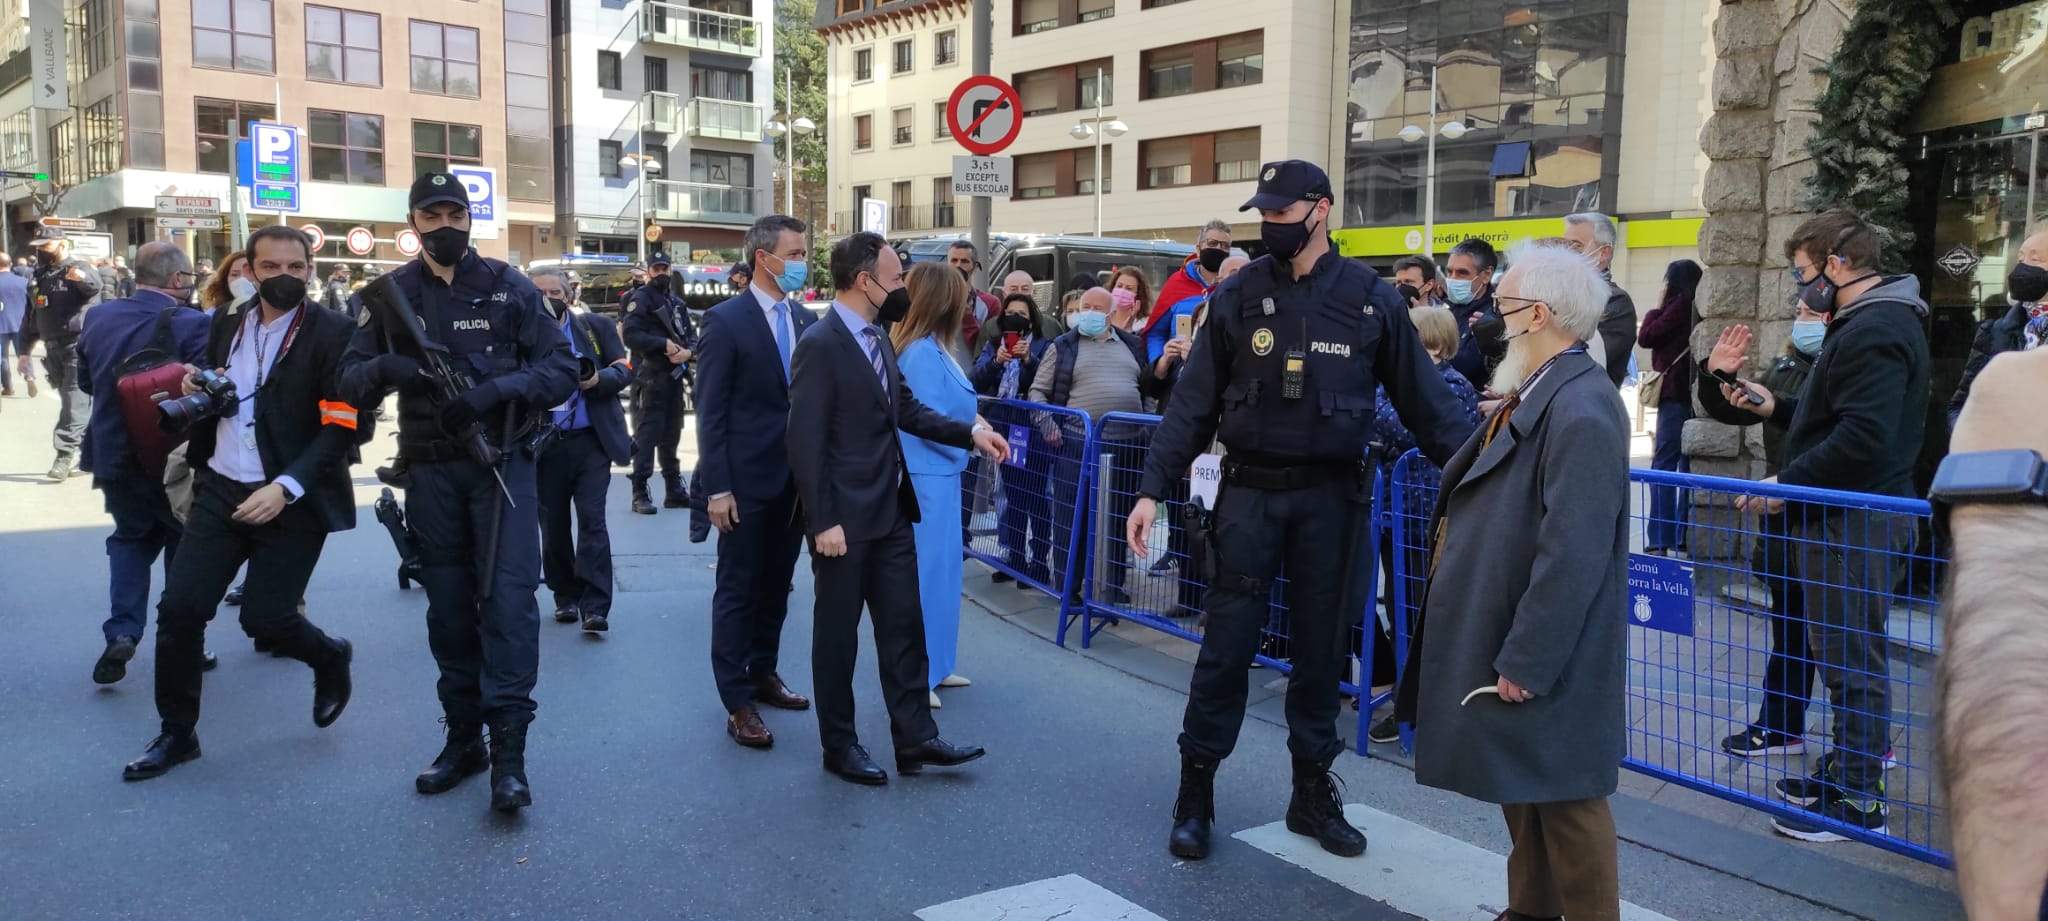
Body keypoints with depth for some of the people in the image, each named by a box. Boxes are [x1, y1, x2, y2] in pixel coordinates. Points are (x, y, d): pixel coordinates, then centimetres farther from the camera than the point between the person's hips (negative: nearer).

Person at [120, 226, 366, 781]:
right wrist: (197, 388, -1)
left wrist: (286, 487, -22)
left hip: (292, 500, -5)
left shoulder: (334, 333, -10)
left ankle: (329, 658, 28)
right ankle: (177, 732, 18)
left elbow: (343, 428, -14)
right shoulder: (225, 323, 9)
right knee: (179, 608, 1)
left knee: (264, 618, -5)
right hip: (220, 489, 5)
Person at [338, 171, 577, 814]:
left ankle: (509, 752, -10)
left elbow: (562, 370, -4)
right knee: (448, 607, 9)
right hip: (430, 471, 3)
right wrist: (384, 367, -18)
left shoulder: (509, 288, 0)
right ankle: (463, 738, 21)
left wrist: (494, 389, -20)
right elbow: (350, 382, 5)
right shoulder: (389, 294, 7)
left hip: (502, 462, -3)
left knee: (507, 598, -11)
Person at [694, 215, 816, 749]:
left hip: (795, 479, 6)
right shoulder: (726, 321, -9)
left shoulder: (807, 322, 7)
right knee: (738, 590, 3)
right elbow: (710, 411, -11)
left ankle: (763, 673, 32)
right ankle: (737, 701, 10)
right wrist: (717, 488, -15)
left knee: (776, 586, 16)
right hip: (746, 480, -6)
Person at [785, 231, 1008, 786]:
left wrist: (971, 434, 3)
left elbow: (907, 410, 14)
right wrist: (823, 522, -20)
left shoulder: (876, 338, 9)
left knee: (903, 626, 11)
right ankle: (839, 746, 21)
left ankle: (915, 740, 20)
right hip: (845, 517, -8)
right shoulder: (820, 345, -17)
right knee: (837, 634, 7)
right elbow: (806, 442, -19)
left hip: (891, 511, 8)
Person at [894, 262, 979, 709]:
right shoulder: (922, 353, -19)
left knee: (938, 569, 16)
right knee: (925, 574, -3)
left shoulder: (928, 348, 11)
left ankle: (932, 665, 27)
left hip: (937, 475, 10)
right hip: (927, 477, -10)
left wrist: (970, 423, 2)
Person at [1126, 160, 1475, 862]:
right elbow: (1193, 401, -1)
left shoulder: (1371, 299, -1)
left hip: (1330, 495, 1)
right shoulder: (1238, 296, 0)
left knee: (1320, 644, 10)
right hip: (1251, 492, 0)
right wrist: (1153, 489, -8)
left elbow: (1424, 400, 3)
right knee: (1227, 641, 2)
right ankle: (1196, 790, 15)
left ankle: (1313, 791, 25)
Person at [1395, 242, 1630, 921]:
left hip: (1542, 657, -10)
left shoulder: (1581, 410, -23)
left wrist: (1526, 662, -23)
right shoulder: (1534, 395, 9)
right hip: (1506, 636, 10)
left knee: (1564, 798, 3)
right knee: (1519, 788, 21)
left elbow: (1573, 553, -26)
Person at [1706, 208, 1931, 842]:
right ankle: (1845, 766, 30)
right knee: (1841, 652, 18)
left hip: (1854, 521, -11)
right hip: (1851, 517, 11)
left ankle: (1858, 800, 6)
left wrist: (1786, 482, -20)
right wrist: (1776, 408, 14)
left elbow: (1862, 438, -27)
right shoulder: (1871, 322, 15)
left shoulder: (1873, 332, -19)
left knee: (1851, 659, -3)